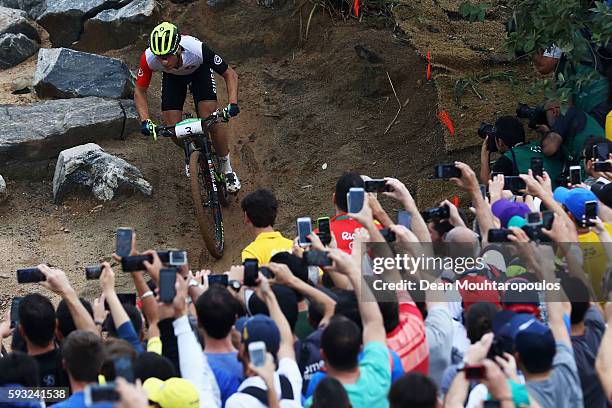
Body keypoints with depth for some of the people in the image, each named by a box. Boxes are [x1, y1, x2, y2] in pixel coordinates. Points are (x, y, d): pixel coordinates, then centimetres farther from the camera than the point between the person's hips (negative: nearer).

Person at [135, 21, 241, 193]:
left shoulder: (197, 50, -42)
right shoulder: (149, 58, -38)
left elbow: (230, 74, -29)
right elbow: (140, 91, -21)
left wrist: (233, 104, -43)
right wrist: (146, 121, -34)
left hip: (199, 71, -2)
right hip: (173, 77, 2)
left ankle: (226, 168, 5)